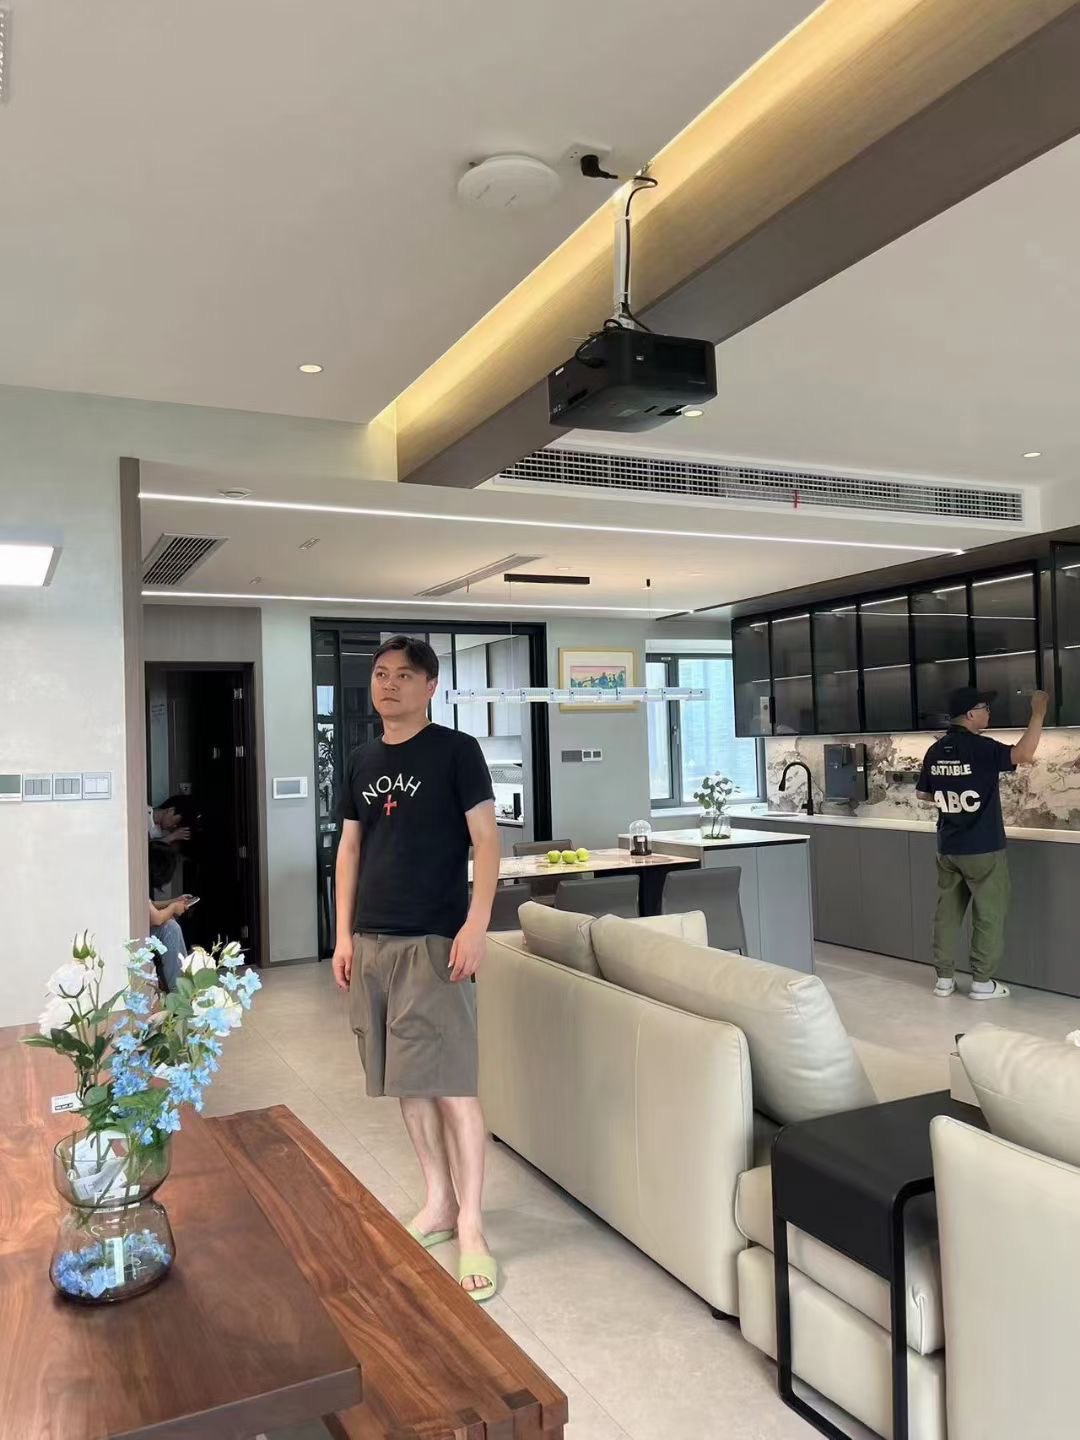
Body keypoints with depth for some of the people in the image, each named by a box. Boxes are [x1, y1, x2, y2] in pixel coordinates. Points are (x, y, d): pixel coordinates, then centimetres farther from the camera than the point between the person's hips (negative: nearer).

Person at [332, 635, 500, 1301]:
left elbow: (486, 839, -8)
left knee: (451, 1084, -5)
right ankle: (440, 1201, 27)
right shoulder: (361, 762, 12)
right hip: (372, 942, 6)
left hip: (435, 942, -6)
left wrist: (476, 925, -17)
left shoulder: (456, 751, -4)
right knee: (407, 1081, 12)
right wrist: (344, 934, 10)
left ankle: (471, 1228, 7)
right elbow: (350, 849, 15)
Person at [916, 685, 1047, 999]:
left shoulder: (935, 751, 3)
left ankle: (944, 978, 17)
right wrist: (1038, 713, -22)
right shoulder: (981, 747, -16)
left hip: (948, 848, 6)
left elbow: (924, 795, 12)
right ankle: (982, 982, 11)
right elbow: (1023, 754, -31)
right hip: (983, 849, -6)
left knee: (947, 911, 11)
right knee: (989, 915, 6)